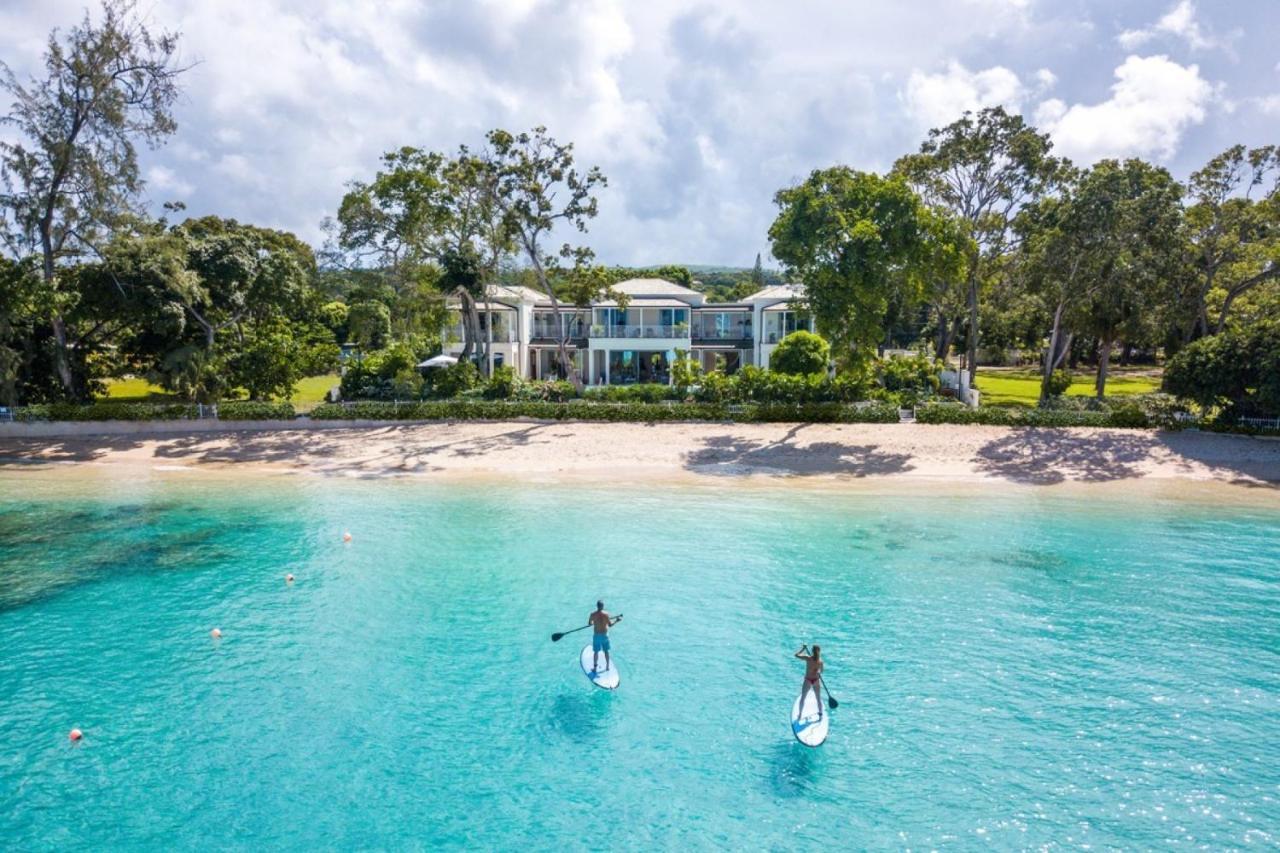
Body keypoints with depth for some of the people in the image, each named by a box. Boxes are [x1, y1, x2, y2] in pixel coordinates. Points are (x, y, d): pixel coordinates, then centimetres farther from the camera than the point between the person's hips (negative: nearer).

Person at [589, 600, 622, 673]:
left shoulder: (593, 615, -11)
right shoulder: (606, 614, -13)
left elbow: (589, 624, 2)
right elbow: (610, 625, -9)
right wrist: (616, 621, 7)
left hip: (596, 635, 0)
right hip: (605, 635, 1)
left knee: (596, 652, 11)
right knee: (606, 651, 16)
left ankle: (595, 667, 17)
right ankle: (607, 666, 26)